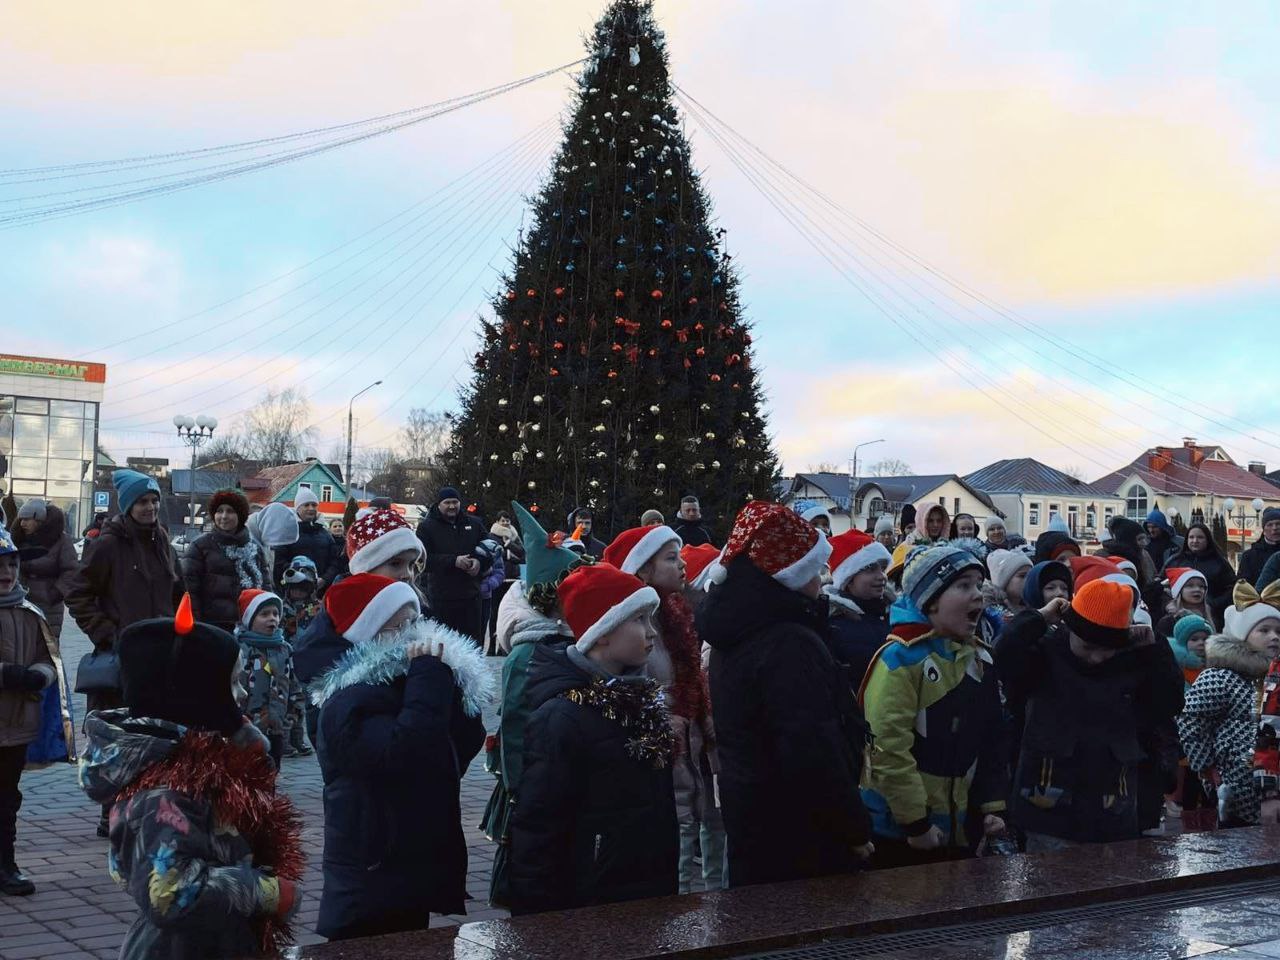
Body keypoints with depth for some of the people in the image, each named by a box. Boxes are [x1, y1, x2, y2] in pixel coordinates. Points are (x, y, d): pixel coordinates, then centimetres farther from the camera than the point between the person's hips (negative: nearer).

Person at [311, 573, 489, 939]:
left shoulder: (407, 684, 12)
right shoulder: (347, 703, -15)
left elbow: (468, 744, 5)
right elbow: (402, 753, -32)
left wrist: (443, 679, -7)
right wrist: (430, 677, -22)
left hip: (427, 867, 8)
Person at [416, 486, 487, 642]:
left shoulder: (474, 524, 12)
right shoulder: (426, 526, 0)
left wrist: (479, 561, -5)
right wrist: (453, 561, -19)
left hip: (470, 595, 3)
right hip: (440, 598, -3)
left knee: (473, 640, 7)